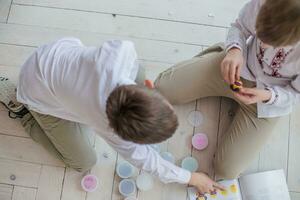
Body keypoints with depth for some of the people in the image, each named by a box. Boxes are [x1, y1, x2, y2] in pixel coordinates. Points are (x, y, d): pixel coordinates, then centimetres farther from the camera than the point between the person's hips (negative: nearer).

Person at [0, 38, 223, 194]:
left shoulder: (121, 51, -37)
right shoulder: (115, 134, -36)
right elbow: (146, 160, -19)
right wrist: (191, 178, -6)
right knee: (84, 162, 12)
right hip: (40, 95, -4)